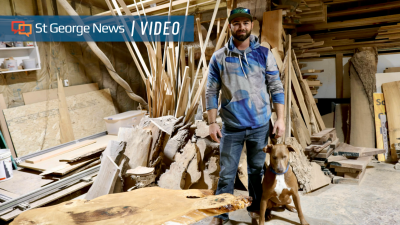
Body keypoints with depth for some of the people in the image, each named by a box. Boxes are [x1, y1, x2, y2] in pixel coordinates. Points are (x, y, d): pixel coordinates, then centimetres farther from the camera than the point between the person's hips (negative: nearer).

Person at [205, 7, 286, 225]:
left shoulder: (264, 54, 2)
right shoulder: (219, 57, 0)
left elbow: (276, 88, 3)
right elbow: (211, 92, 0)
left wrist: (280, 118, -4)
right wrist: (212, 123, -6)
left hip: (260, 125, 1)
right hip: (231, 127, -1)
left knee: (257, 170, 14)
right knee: (226, 174, 5)